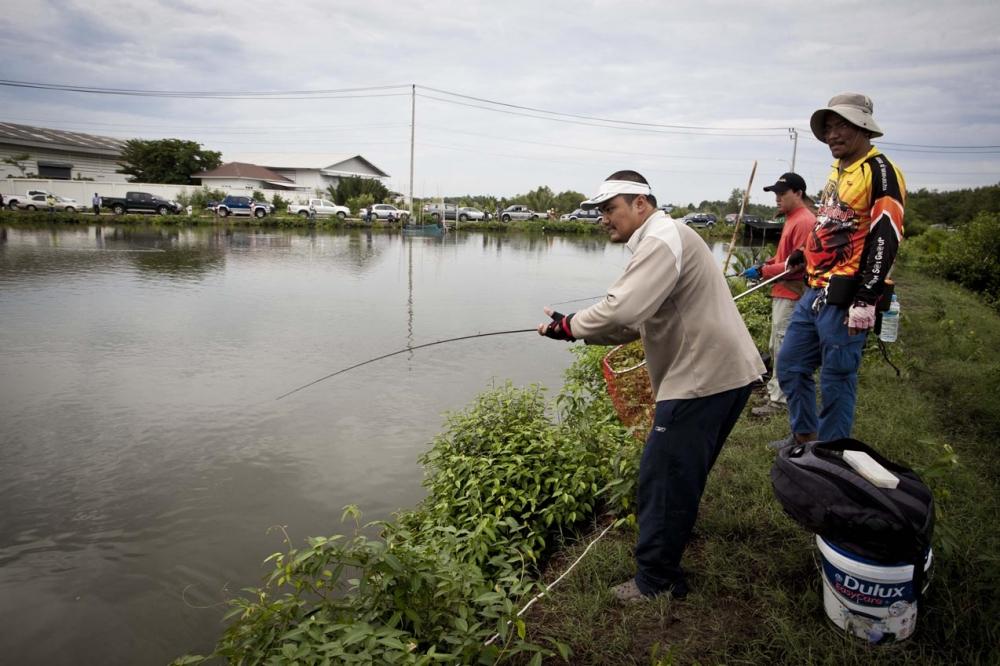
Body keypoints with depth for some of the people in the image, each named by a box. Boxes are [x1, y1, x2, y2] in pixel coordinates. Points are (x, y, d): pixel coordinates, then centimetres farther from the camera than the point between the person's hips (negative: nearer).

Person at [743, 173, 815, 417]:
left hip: (791, 294, -10)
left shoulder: (804, 221, -16)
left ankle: (778, 400, 0)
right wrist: (765, 264, 8)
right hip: (782, 292, 10)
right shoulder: (791, 218, 15)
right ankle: (776, 387, 30)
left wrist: (764, 272, -19)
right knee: (776, 346, 18)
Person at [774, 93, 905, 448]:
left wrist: (865, 300, -21)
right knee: (790, 365, 15)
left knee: (836, 380, -1)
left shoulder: (880, 170, -10)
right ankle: (804, 436, 33)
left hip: (844, 297, -9)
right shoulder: (838, 170, 17)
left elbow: (885, 239, -17)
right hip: (814, 290, 9)